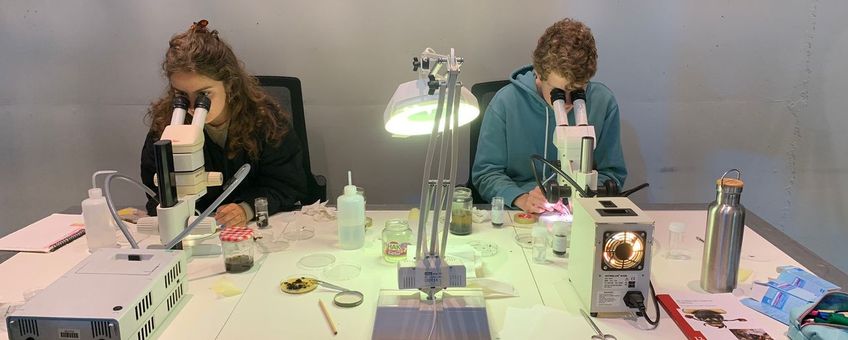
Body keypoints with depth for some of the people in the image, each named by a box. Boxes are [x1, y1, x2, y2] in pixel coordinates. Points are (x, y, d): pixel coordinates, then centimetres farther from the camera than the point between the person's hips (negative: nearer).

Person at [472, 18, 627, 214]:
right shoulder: (505, 102, -8)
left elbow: (612, 174, 7)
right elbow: (485, 173, -4)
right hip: (518, 214, -1)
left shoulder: (603, 102, -2)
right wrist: (520, 198, -21)